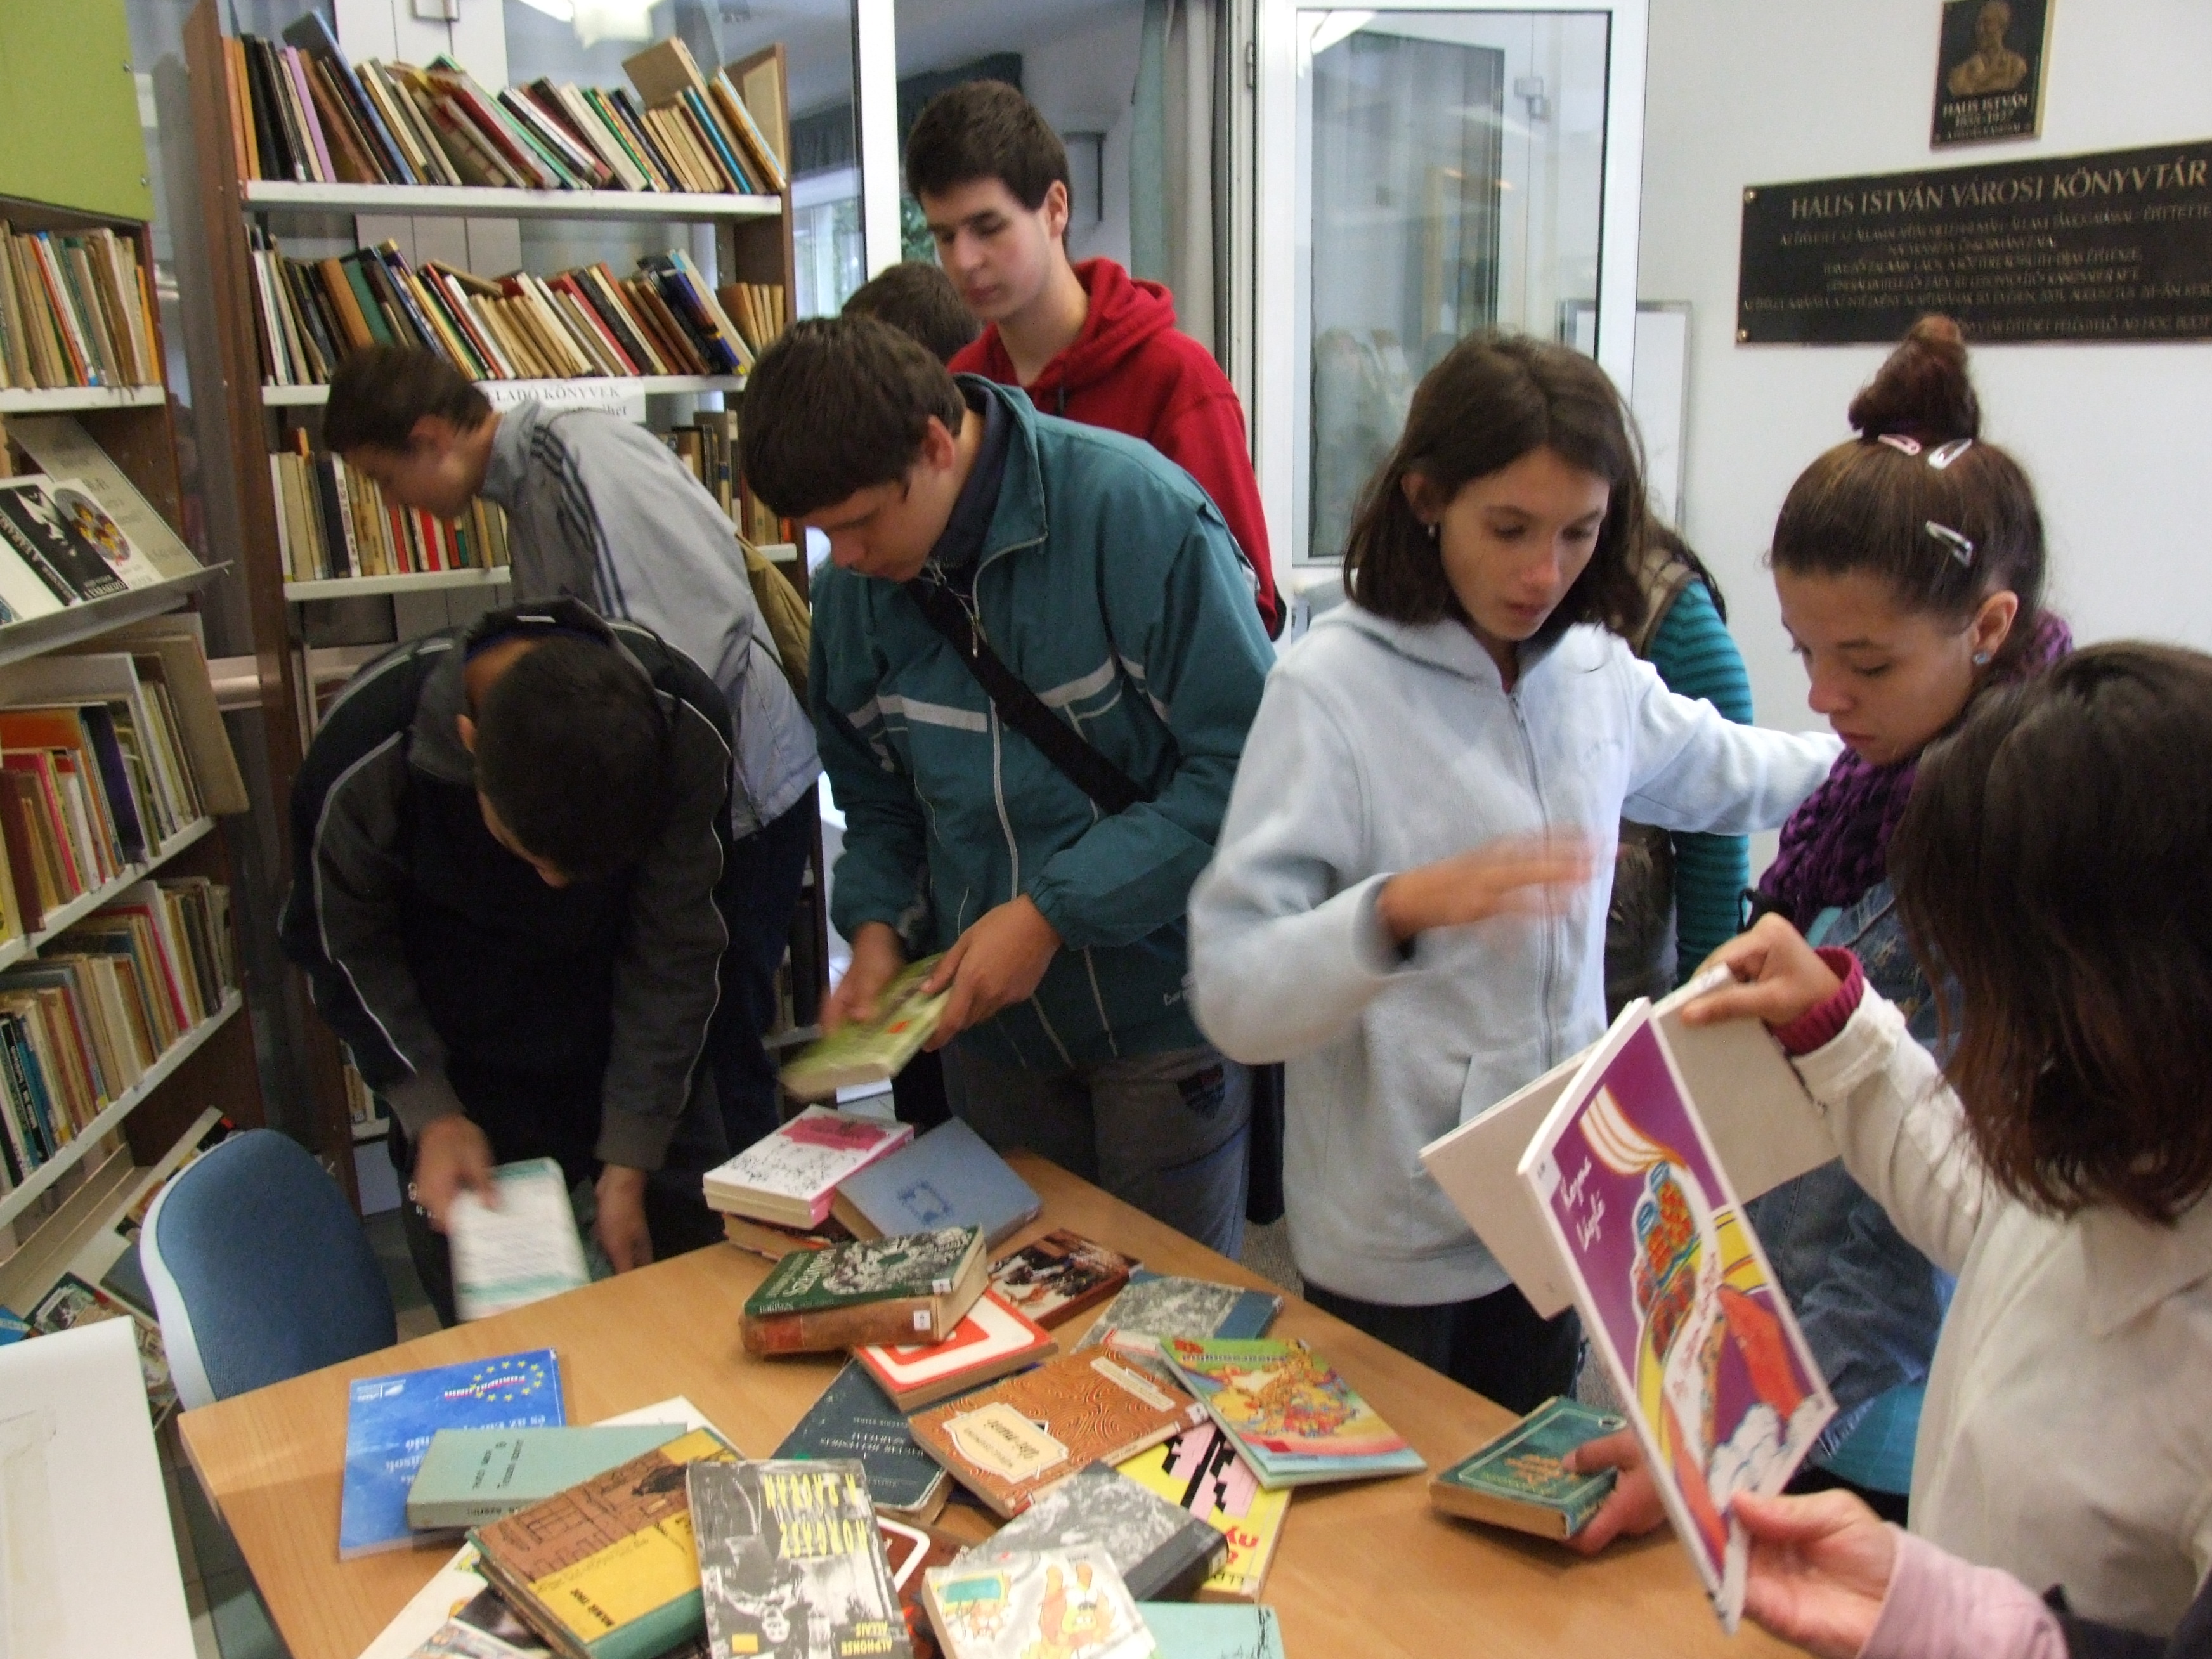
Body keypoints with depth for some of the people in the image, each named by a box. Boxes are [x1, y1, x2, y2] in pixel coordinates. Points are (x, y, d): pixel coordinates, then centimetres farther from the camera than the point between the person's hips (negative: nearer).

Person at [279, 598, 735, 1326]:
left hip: (646, 1066, 1)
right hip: (466, 1086, -1)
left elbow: (675, 949, -16)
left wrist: (630, 1161, -15)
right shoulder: (364, 756, -27)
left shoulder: (685, 727, -25)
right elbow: (343, 945, -9)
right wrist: (430, 1116, -16)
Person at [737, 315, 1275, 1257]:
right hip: (988, 1016, 5)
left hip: (1161, 1009, -4)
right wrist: (877, 925, -7)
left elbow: (1242, 765, -21)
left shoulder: (1134, 510, -19)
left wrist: (1054, 913, -22)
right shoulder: (856, 586, -1)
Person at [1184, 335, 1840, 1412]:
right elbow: (1233, 994, -27)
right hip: (1391, 1244, -5)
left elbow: (1726, 772, 24)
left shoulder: (1596, 669, 1)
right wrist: (1402, 910, -42)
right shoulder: (1334, 686, -19)